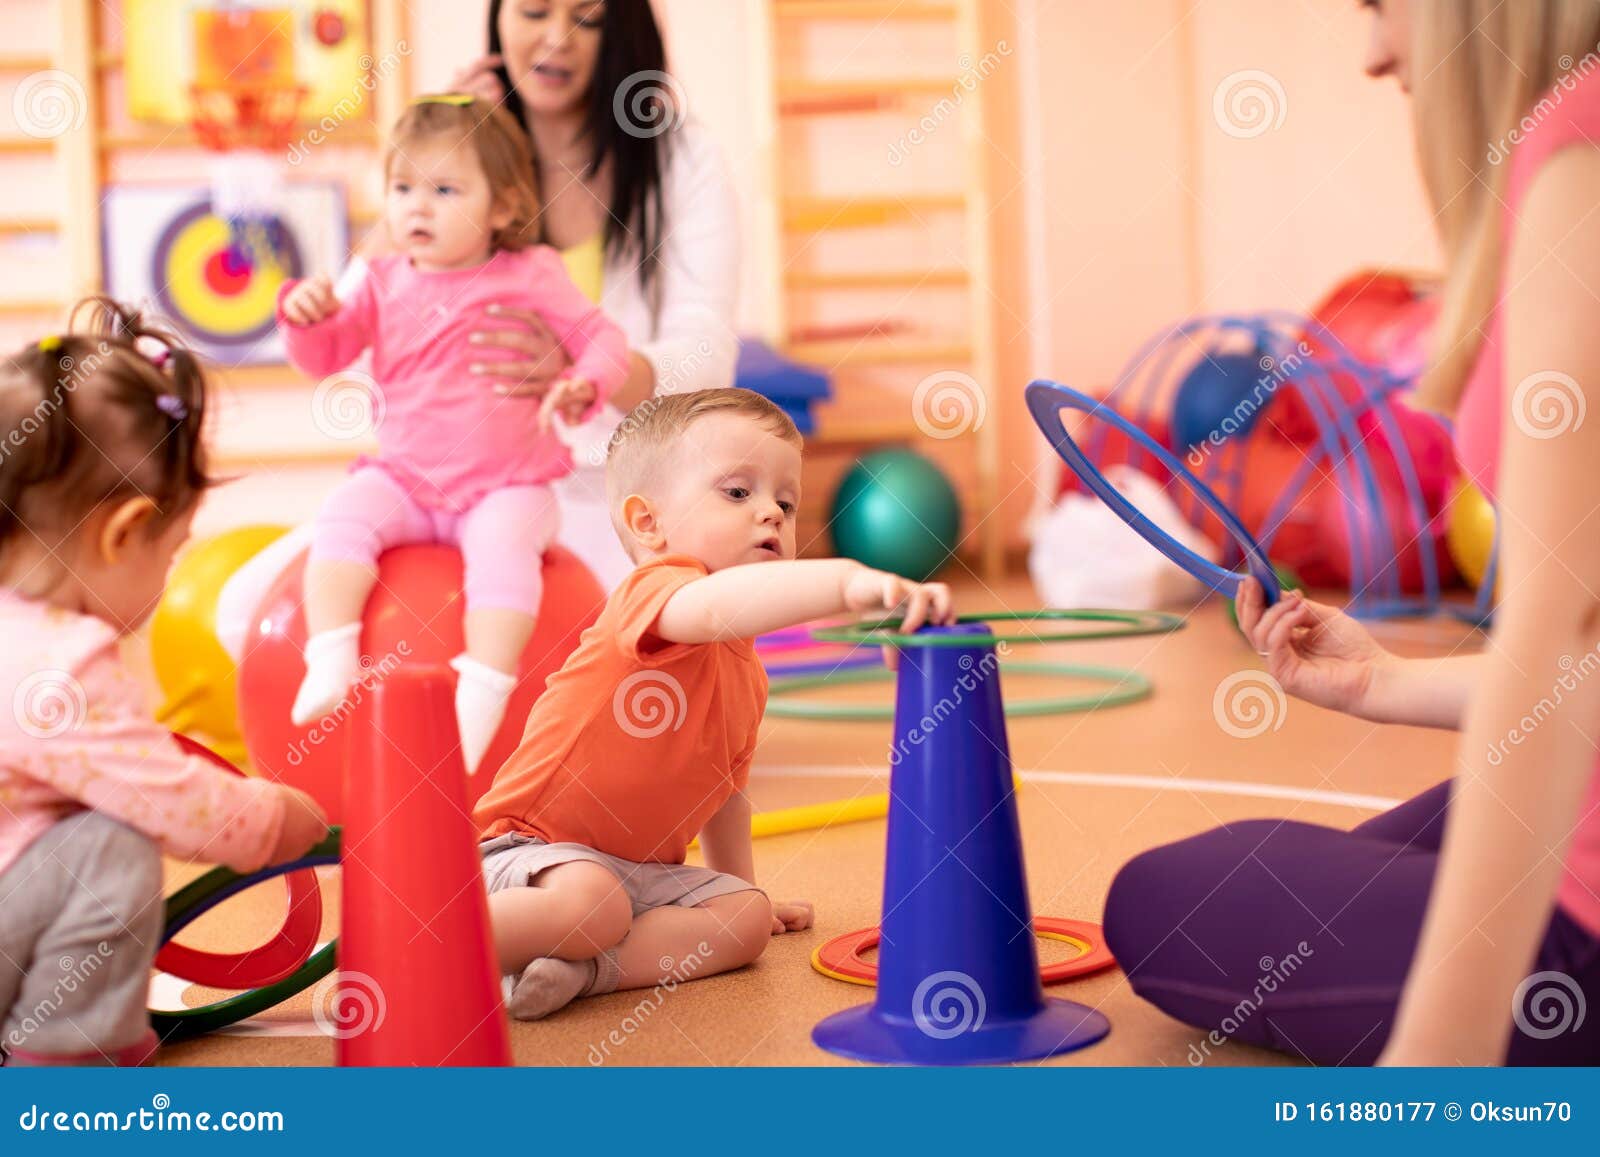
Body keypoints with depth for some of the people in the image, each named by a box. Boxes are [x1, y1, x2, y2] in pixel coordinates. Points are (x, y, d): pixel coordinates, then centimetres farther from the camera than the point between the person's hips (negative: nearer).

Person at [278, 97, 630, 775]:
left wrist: (580, 385, -24)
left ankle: (483, 690, -37)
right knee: (344, 514, -24)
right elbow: (324, 357, 8)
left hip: (506, 487, -3)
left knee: (504, 542, -33)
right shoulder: (385, 283, 9)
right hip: (403, 482, 3)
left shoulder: (530, 276, 1)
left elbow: (601, 340, -2)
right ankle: (331, 662, -30)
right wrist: (308, 314, -15)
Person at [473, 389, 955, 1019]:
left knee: (743, 919, -10)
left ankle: (578, 970, -23)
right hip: (534, 842, -8)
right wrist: (849, 581, -57)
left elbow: (723, 791, 26)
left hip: (644, 869, 9)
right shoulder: (654, 591, -18)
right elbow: (716, 608, -45)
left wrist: (744, 889, 31)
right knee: (591, 902, -36)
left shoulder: (748, 676, 11)